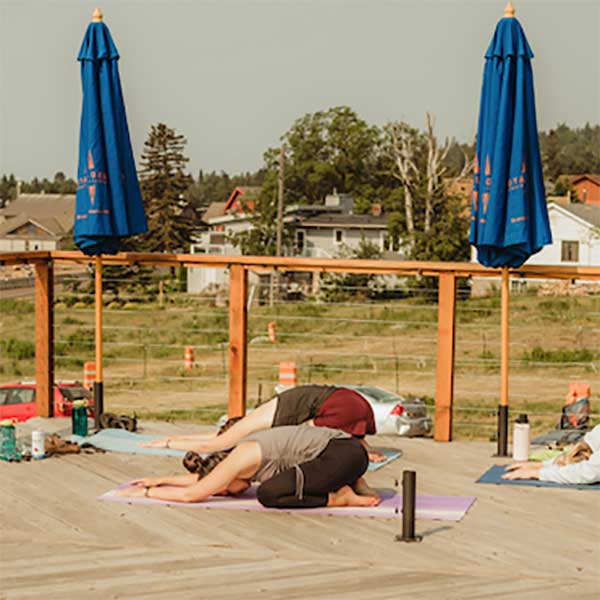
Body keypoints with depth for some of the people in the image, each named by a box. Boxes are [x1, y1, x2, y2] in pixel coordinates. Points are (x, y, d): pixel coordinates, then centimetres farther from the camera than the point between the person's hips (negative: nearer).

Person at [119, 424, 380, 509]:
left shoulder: (238, 460, -7)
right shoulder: (246, 451, 20)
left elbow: (190, 494, -4)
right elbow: (201, 478, 36)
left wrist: (147, 492, 7)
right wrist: (160, 480, 39)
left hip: (342, 453, -10)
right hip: (349, 448, 10)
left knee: (269, 493, -18)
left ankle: (342, 498, -11)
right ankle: (351, 484, 16)